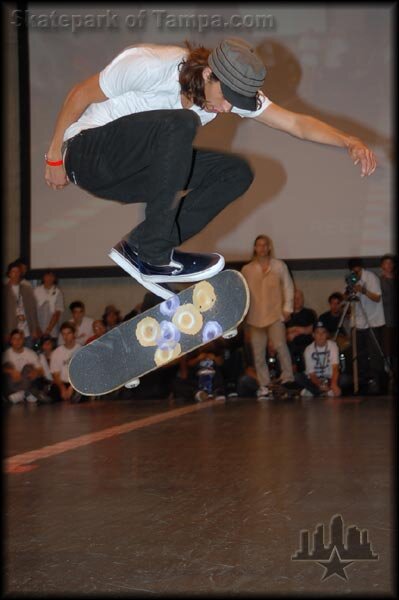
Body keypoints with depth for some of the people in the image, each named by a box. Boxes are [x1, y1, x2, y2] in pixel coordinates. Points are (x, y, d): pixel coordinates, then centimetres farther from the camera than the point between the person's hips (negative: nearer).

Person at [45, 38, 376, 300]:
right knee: (179, 124, -33)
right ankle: (155, 255, -28)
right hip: (87, 154, -7)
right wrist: (55, 157, -7)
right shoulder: (148, 65, -26)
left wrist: (350, 141, -27)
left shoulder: (233, 86, -8)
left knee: (237, 173, -7)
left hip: (134, 173, 7)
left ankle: (139, 247, -11)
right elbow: (80, 95, -14)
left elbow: (296, 123, -12)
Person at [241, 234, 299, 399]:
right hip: (255, 316, 2)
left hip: (275, 314, -2)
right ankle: (264, 386, 7)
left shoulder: (279, 266, 9)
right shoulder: (246, 270, 11)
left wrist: (287, 307, -1)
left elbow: (288, 287, 8)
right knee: (258, 353, 1)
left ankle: (288, 378, -13)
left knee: (280, 345, -20)